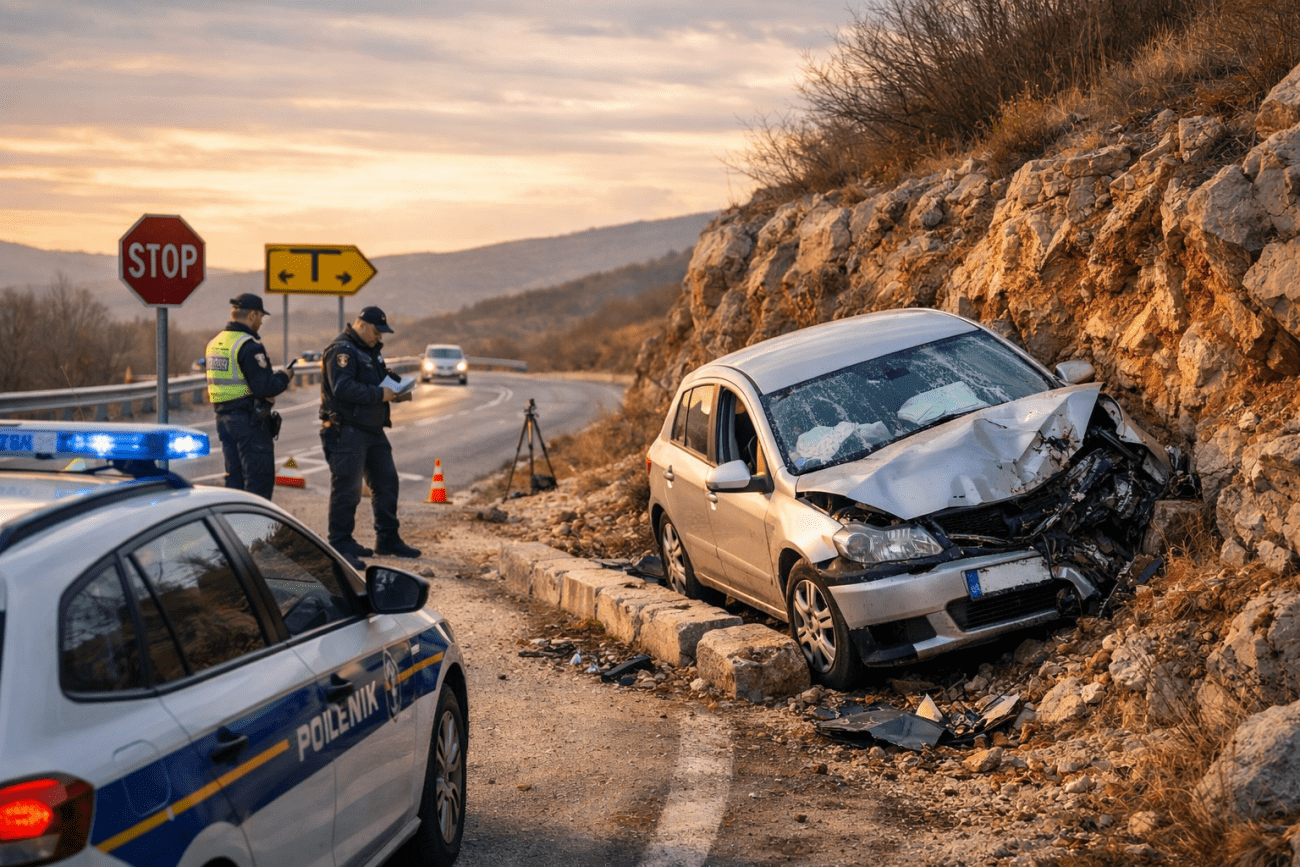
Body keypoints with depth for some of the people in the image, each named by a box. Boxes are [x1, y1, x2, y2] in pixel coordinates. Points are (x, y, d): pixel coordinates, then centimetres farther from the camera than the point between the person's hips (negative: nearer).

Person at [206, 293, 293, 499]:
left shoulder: (214, 344, 13)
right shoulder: (249, 346, -16)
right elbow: (265, 388, -22)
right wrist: (284, 377, -3)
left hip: (223, 418, 9)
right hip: (249, 421, -9)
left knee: (234, 478, 15)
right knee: (260, 481, -4)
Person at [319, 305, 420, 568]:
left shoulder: (370, 351, 18)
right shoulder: (341, 350, -14)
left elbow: (380, 381, 27)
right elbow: (343, 388, -26)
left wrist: (396, 392, 6)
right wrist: (379, 394, -24)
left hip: (373, 429, 10)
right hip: (347, 431, -10)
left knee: (386, 483, 15)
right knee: (347, 489, -8)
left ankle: (388, 540, 26)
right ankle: (340, 547, -3)